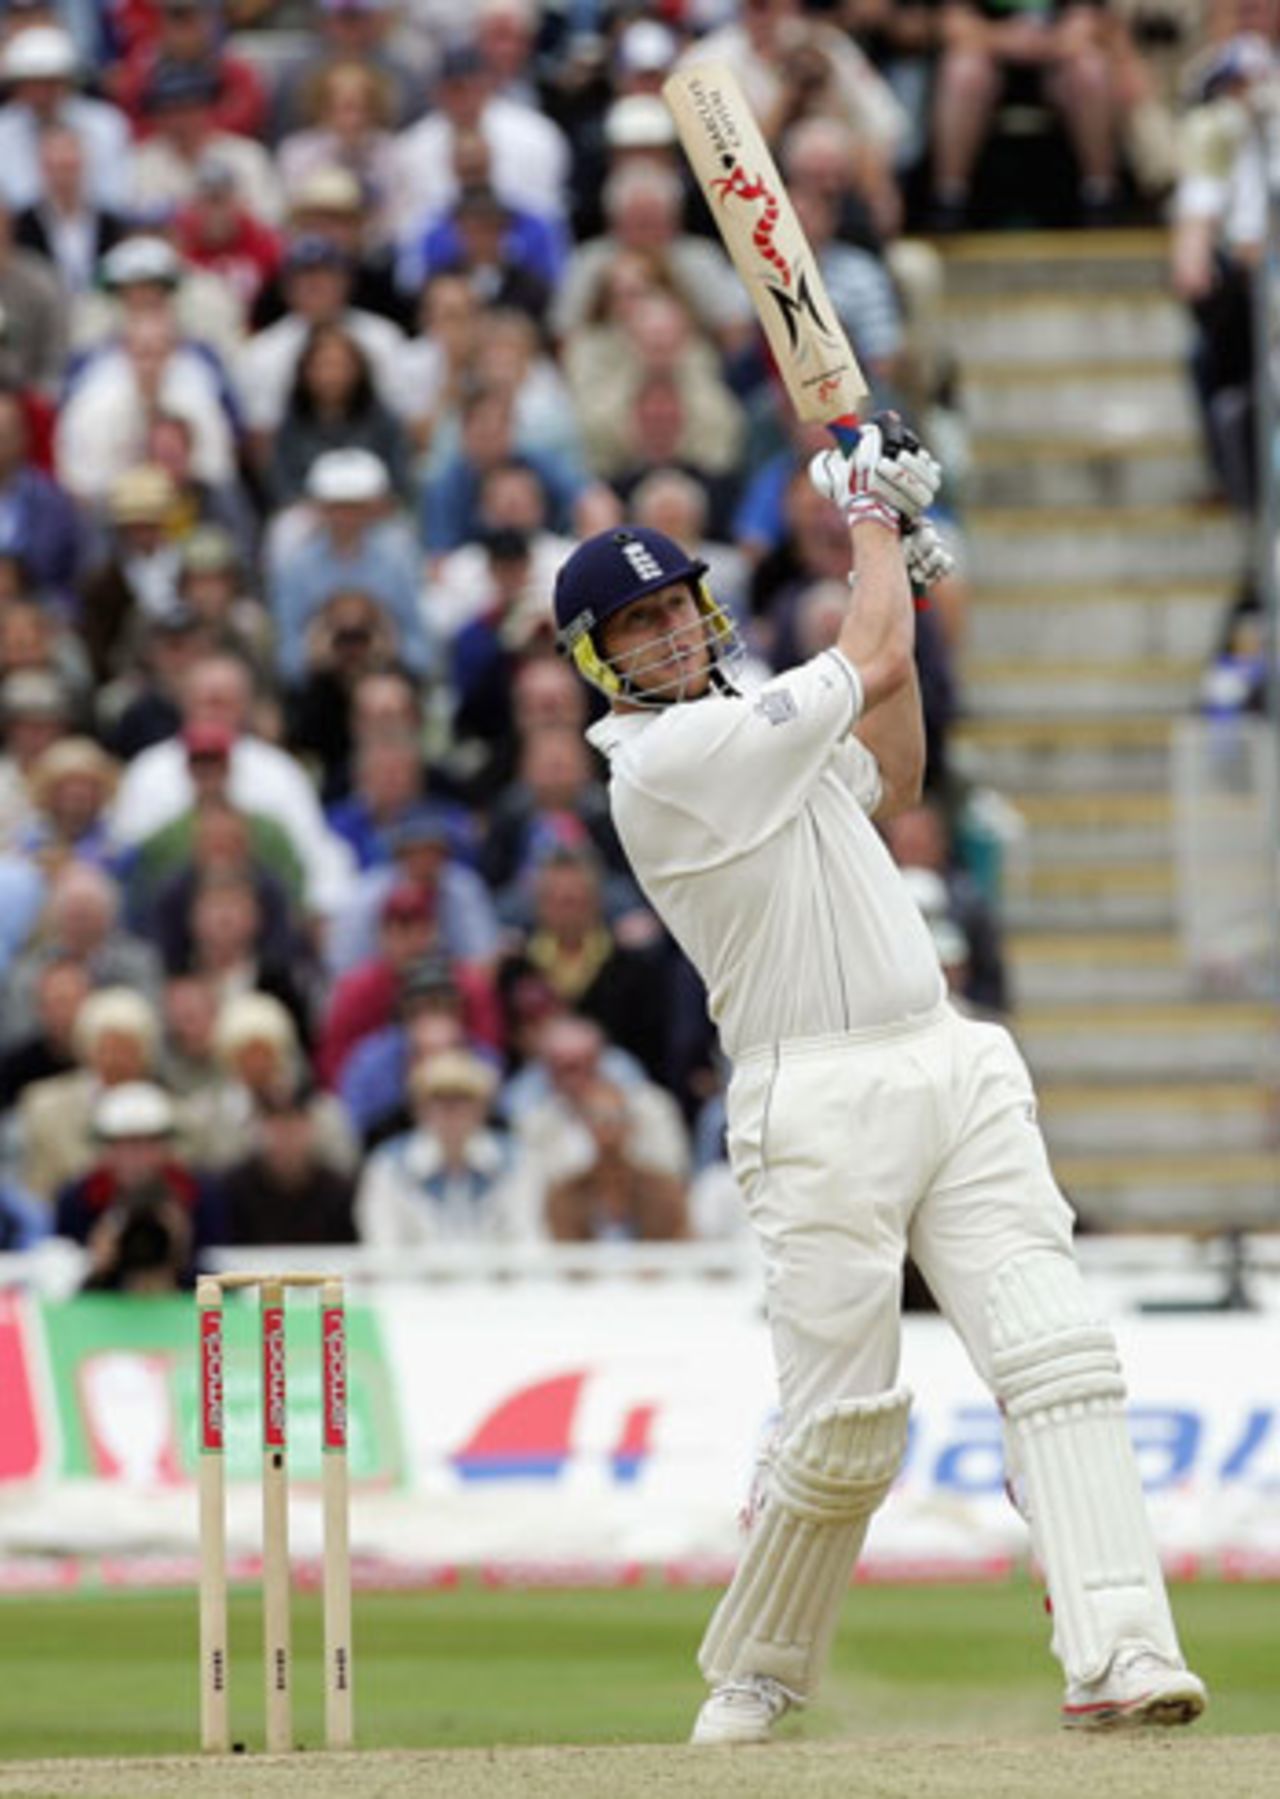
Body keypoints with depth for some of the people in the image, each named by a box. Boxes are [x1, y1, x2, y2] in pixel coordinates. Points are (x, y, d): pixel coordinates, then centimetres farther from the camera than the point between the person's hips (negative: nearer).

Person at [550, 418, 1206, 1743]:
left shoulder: (738, 737, 18)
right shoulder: (663, 760, -11)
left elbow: (892, 776, 29)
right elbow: (872, 664, -5)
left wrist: (893, 563, 23)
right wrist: (871, 521, 14)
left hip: (954, 1072, 8)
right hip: (821, 1108, -8)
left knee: (1057, 1354, -10)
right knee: (843, 1432, -6)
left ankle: (1118, 1655, -19)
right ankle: (751, 1677, 17)